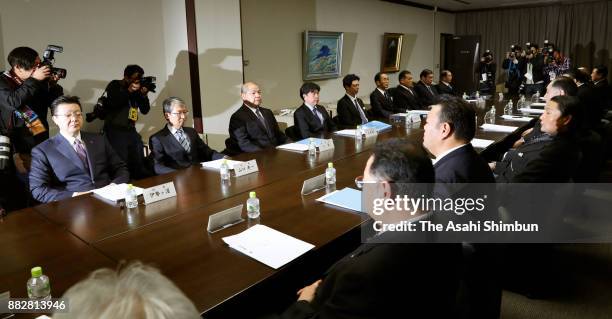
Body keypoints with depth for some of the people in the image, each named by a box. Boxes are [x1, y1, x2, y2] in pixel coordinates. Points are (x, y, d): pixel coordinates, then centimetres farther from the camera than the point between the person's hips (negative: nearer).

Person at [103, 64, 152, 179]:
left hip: (131, 131, 5)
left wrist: (144, 95, -7)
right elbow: (112, 103, -18)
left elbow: (145, 110, 8)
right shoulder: (114, 85, 0)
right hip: (115, 131, -5)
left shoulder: (136, 90, 11)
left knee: (140, 165, 8)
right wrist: (129, 91, -17)